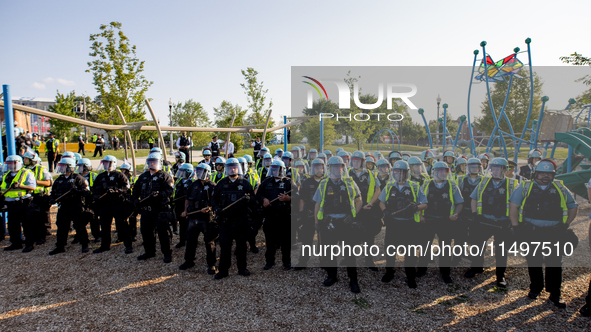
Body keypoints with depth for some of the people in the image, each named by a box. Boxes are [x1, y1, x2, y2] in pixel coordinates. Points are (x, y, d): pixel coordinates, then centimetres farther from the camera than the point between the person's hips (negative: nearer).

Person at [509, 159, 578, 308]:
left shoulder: (560, 188, 9)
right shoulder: (525, 187, 3)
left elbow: (573, 207, 17)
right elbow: (513, 206, 0)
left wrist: (565, 225, 8)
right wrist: (516, 227, -5)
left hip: (554, 234, 1)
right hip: (531, 233, -1)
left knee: (554, 264, 2)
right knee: (533, 263, 9)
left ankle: (555, 295, 14)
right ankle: (535, 288, 28)